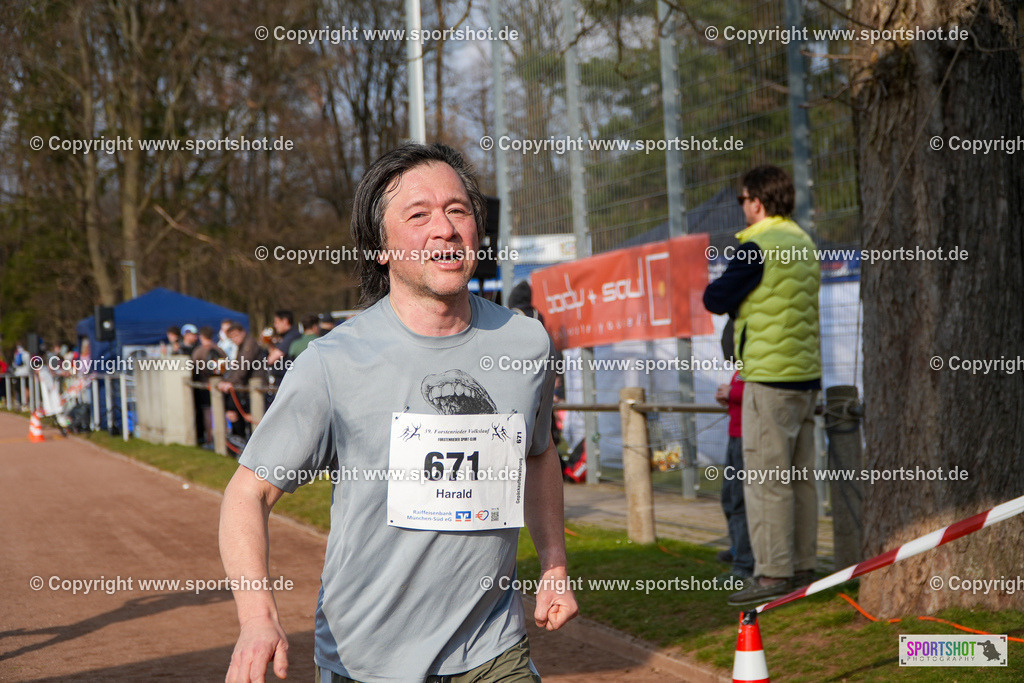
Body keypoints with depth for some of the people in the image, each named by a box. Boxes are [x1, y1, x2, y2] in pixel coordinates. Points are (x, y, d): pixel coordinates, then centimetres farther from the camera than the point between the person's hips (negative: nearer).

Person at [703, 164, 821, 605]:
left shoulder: (757, 246, -13)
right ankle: (802, 567, 16)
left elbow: (718, 300, -9)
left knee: (764, 479, -6)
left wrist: (712, 290, 11)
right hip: (806, 374, 9)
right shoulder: (804, 244, 15)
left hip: (769, 378, -9)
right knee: (799, 478, 11)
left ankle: (773, 574, -5)